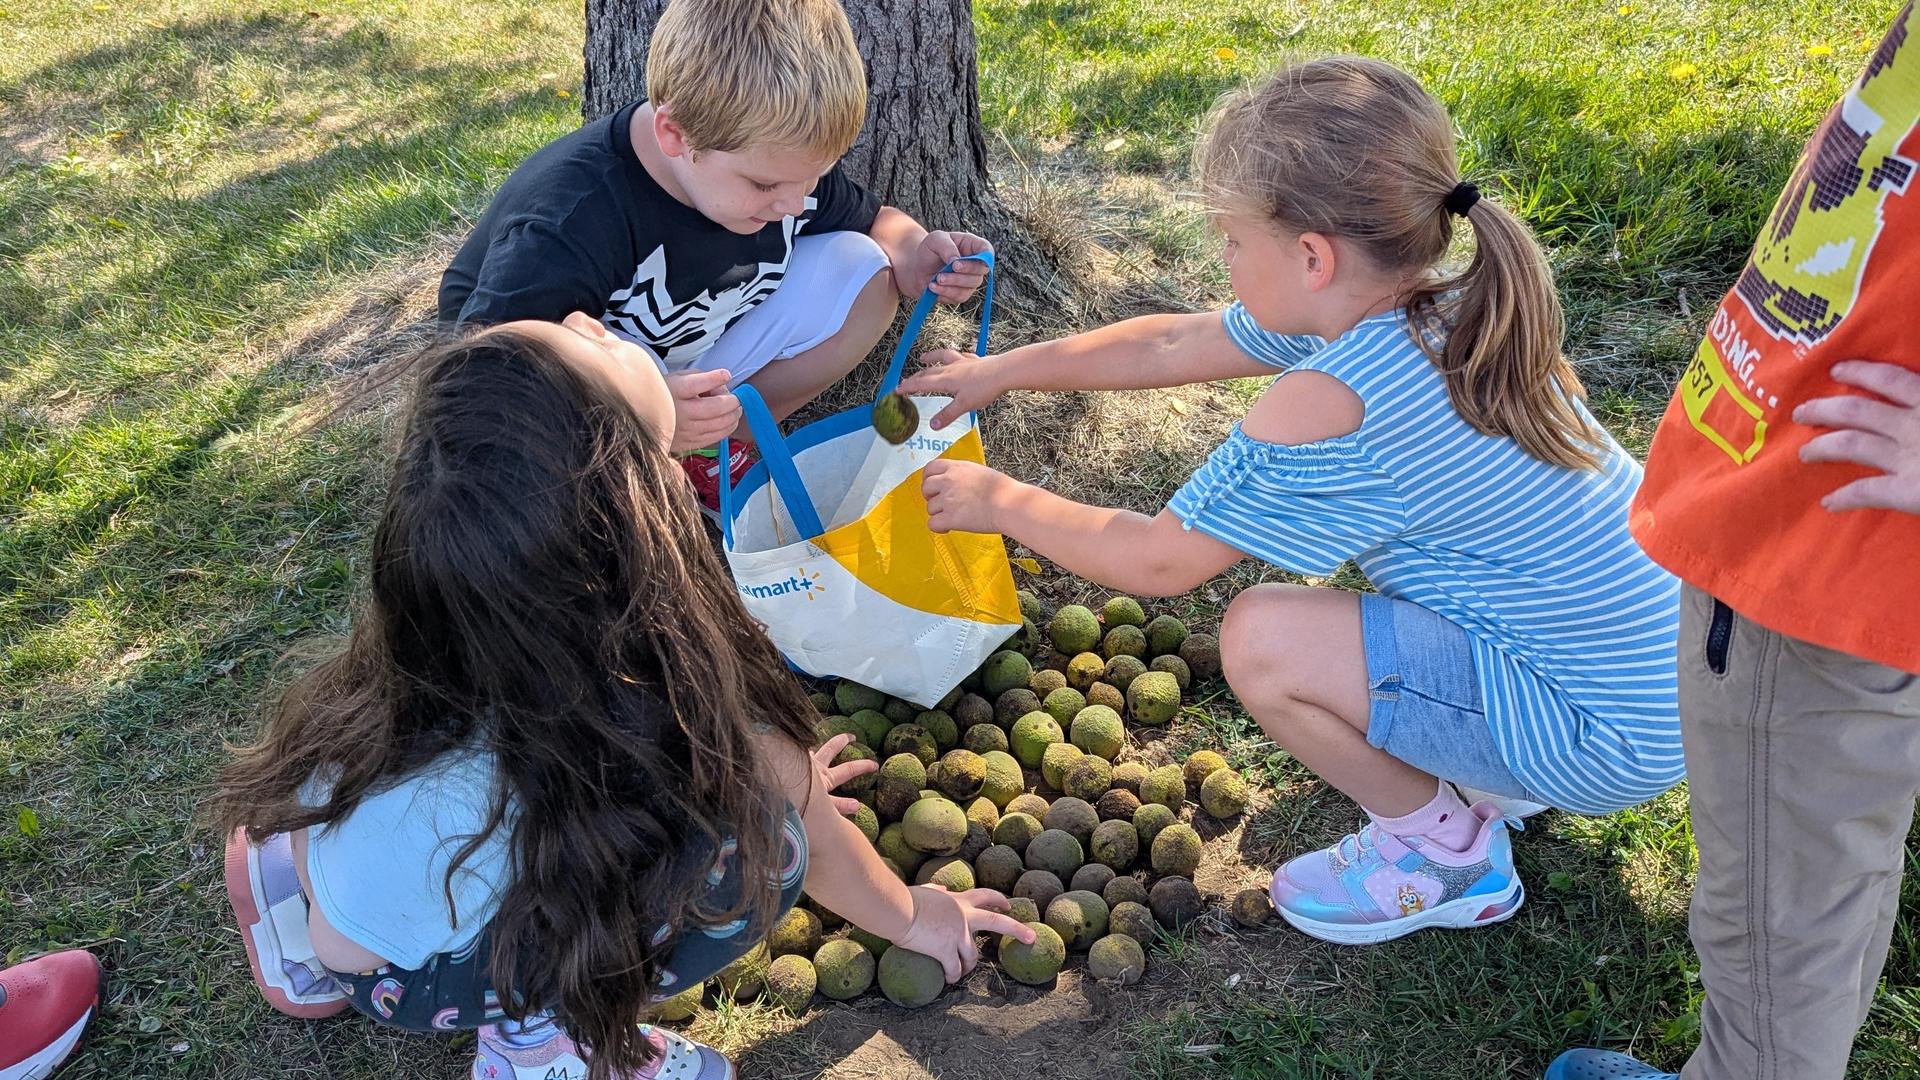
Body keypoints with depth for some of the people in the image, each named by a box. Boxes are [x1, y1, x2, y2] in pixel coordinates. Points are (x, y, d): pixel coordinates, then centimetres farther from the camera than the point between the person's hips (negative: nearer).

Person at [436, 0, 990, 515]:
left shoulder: (781, 156, -16)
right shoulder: (564, 227, -35)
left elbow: (872, 220, 3)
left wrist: (914, 252, -22)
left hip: (697, 381, 5)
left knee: (861, 271, -14)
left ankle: (714, 445, -7)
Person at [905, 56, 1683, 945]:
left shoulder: (1329, 404, -27)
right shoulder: (1427, 307, -1)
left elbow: (1157, 561, -14)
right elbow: (1174, 344, 9)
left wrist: (1001, 502, 1)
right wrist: (1000, 371, 16)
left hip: (1600, 738, -9)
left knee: (1262, 641, -19)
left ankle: (1445, 849, 7)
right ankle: (1467, 758, 24)